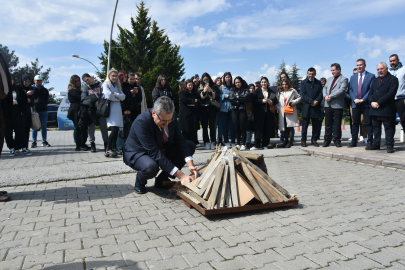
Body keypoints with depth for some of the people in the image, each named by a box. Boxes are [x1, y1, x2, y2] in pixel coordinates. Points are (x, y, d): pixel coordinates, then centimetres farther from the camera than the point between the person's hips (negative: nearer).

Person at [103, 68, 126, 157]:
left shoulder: (117, 85, 22)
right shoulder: (106, 84, 4)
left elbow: (123, 97, 8)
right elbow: (108, 96, -13)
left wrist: (115, 94, -8)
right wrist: (118, 98, 2)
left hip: (117, 109, 6)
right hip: (110, 109, -6)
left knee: (116, 130, 3)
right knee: (114, 129, -17)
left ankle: (114, 148, 10)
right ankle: (108, 150, -15)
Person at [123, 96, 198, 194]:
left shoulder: (171, 116, -15)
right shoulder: (141, 122, -34)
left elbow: (180, 141, -12)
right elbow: (155, 153, -36)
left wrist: (190, 164, -30)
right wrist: (180, 175, -40)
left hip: (161, 149, 7)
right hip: (137, 153, -6)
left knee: (190, 145, -8)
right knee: (151, 167, -41)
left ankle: (162, 179, 0)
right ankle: (139, 183, -2)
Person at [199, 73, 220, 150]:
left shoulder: (214, 87, 9)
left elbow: (217, 96, 0)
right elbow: (200, 97, 0)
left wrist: (210, 91, -14)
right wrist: (204, 91, -17)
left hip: (212, 108, -1)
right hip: (203, 108, 1)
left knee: (212, 125, -6)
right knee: (204, 126, -1)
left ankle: (213, 142, -1)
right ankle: (207, 143, 4)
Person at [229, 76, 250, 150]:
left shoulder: (245, 90, 7)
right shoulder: (233, 90, 16)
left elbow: (246, 97, -11)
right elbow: (230, 99, 0)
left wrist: (236, 97, -1)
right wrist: (240, 100, -6)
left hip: (243, 110, -3)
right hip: (235, 111, 3)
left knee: (242, 127, -4)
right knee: (236, 128, 3)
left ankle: (243, 144, 0)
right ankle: (238, 144, 10)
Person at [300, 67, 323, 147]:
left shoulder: (318, 83, 14)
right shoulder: (303, 83, 6)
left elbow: (321, 94, 5)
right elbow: (303, 95, -5)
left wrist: (317, 101, -13)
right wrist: (312, 101, -14)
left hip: (316, 107, 3)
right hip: (306, 107, -2)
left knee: (315, 125, 6)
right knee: (305, 125, 1)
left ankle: (314, 140, 15)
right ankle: (303, 140, 8)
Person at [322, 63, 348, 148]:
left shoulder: (344, 79, 0)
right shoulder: (330, 79, 22)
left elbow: (341, 90, -13)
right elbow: (325, 88, 14)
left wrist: (330, 97, -16)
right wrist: (325, 96, -7)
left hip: (337, 105, -5)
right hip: (328, 105, 5)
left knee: (337, 124, 2)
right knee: (328, 124, 7)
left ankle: (337, 140, 12)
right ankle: (327, 140, 14)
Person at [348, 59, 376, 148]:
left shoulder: (371, 76, 3)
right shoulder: (353, 77, 16)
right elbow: (350, 90, 10)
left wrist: (363, 99, -14)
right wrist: (354, 99, -7)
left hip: (366, 103, -3)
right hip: (355, 103, 4)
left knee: (368, 123, -1)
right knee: (355, 123, 6)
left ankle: (370, 142, 3)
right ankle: (353, 141, 9)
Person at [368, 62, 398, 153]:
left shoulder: (393, 79, 0)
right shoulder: (375, 80, 21)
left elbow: (391, 93, -12)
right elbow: (370, 92, 15)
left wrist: (379, 103, -16)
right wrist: (372, 102, -6)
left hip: (386, 109, -6)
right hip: (375, 108, 6)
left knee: (388, 127, -3)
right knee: (376, 127, 9)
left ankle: (389, 146, 1)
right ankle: (376, 144, 15)